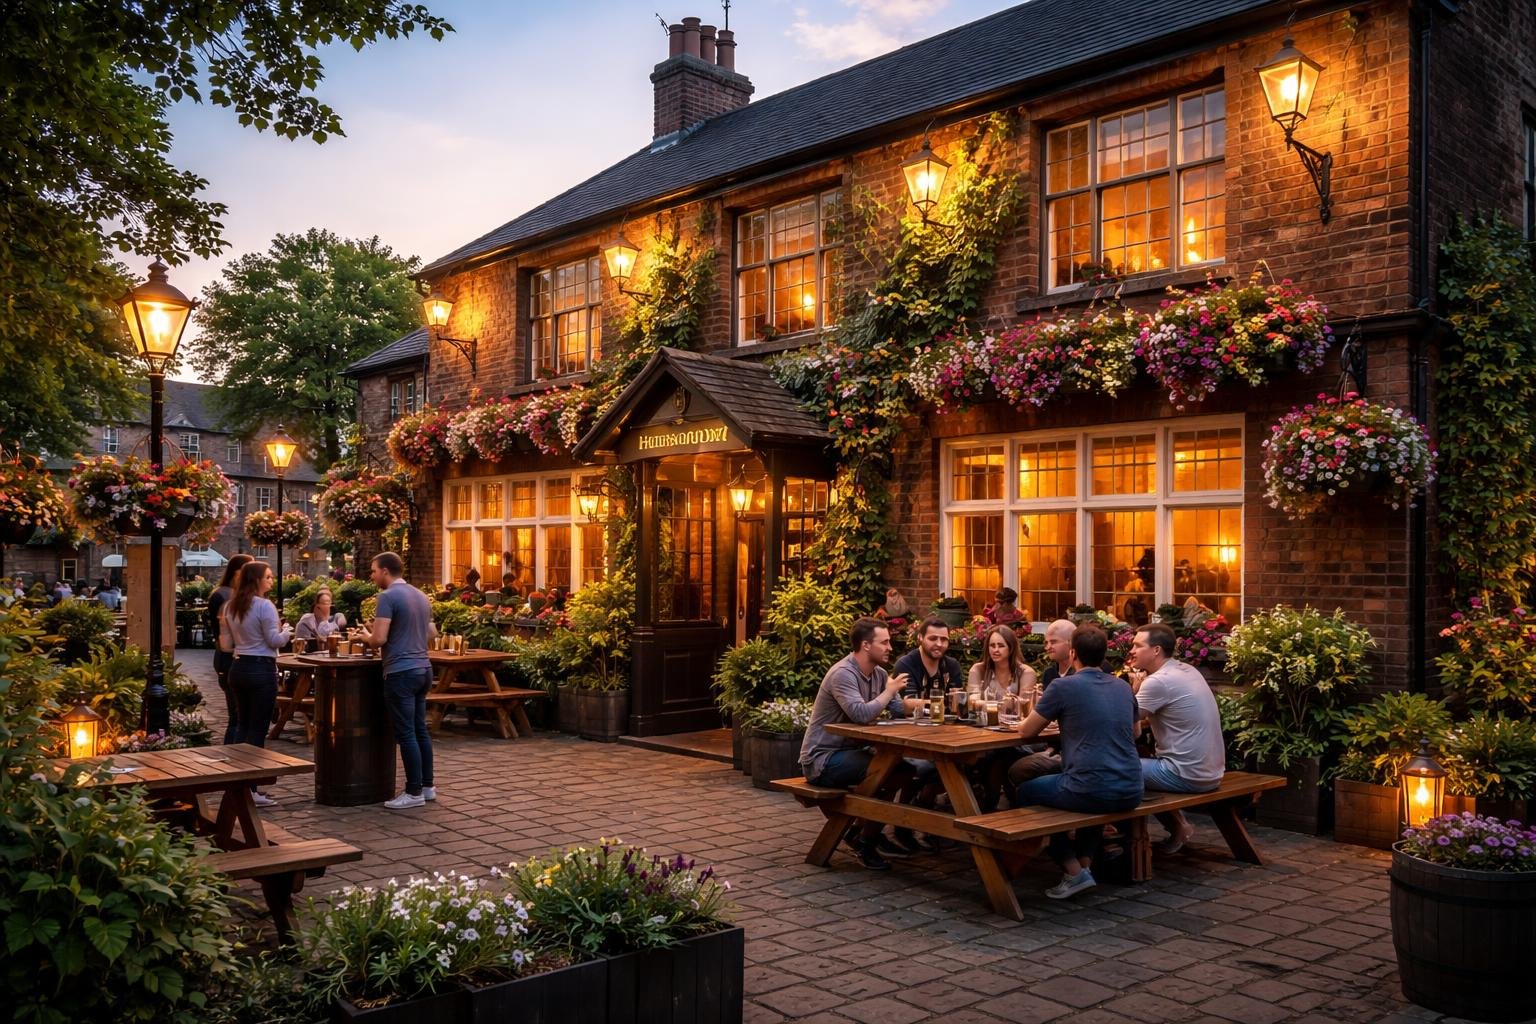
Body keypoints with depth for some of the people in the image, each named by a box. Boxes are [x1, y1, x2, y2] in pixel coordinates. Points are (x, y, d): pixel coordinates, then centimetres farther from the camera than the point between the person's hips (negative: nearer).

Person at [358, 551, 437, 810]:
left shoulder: (388, 597, -12)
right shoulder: (421, 596, 13)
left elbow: (379, 639, -17)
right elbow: (432, 633, 21)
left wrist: (366, 636, 3)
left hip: (401, 672, -8)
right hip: (423, 668, 8)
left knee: (406, 734, -2)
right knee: (420, 730, 15)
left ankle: (414, 792, 2)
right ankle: (427, 785, 20)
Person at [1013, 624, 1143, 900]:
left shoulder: (1064, 686, -7)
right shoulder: (1123, 687, 11)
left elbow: (1026, 731, 2)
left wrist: (1033, 719, 25)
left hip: (1089, 791, -6)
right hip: (1130, 793, 6)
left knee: (1025, 793, 19)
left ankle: (1074, 871, 11)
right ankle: (1086, 862, 28)